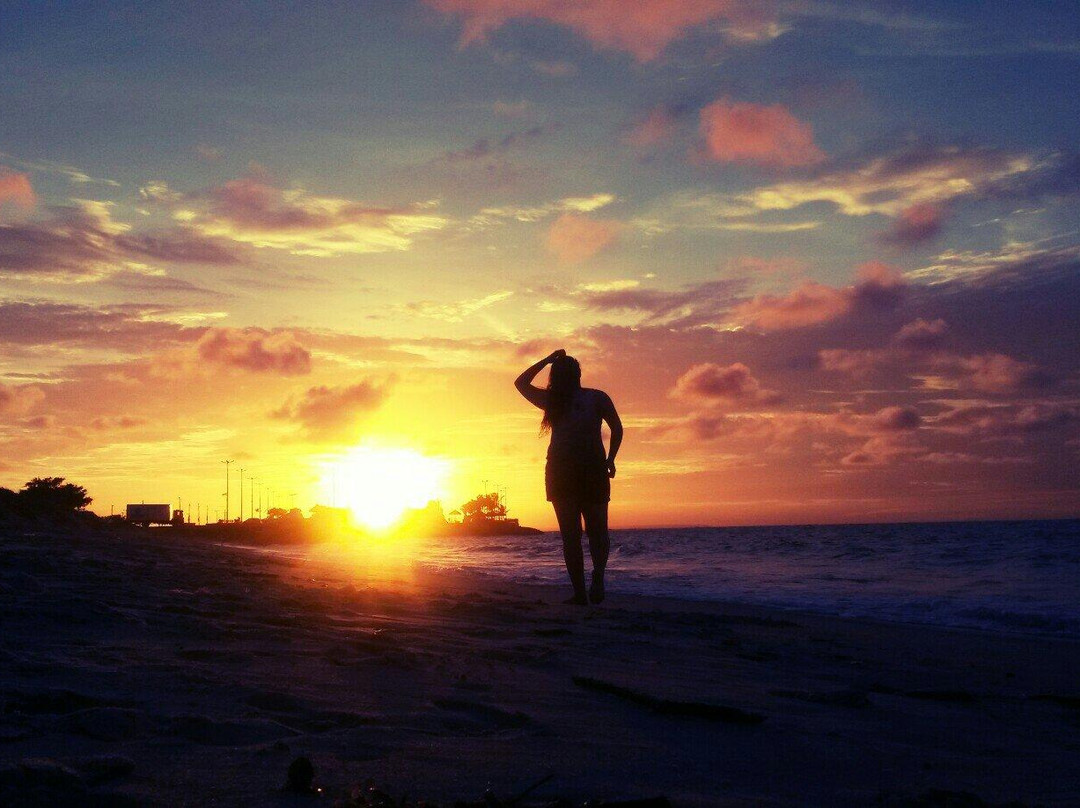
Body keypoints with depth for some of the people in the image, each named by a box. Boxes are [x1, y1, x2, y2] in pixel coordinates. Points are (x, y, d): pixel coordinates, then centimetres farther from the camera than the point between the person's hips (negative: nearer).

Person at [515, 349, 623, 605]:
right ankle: (598, 575, -19)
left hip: (560, 471, 0)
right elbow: (617, 428, -2)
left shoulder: (550, 400, 8)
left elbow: (521, 383, 23)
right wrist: (610, 459, 5)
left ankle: (579, 592, -2)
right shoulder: (597, 398, 6)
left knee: (570, 535, 5)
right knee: (598, 531, 8)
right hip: (593, 467, 0)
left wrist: (547, 360, 21)